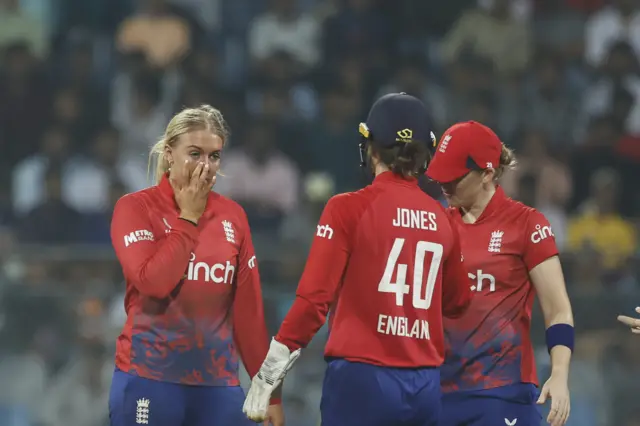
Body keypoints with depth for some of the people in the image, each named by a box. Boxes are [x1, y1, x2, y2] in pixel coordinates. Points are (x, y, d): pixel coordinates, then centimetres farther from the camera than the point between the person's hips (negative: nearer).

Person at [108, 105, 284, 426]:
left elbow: (249, 309, 10)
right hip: (150, 381, -3)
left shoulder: (232, 216, 9)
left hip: (218, 384, 4)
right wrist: (188, 217, -10)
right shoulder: (135, 207, -2)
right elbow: (152, 281, -18)